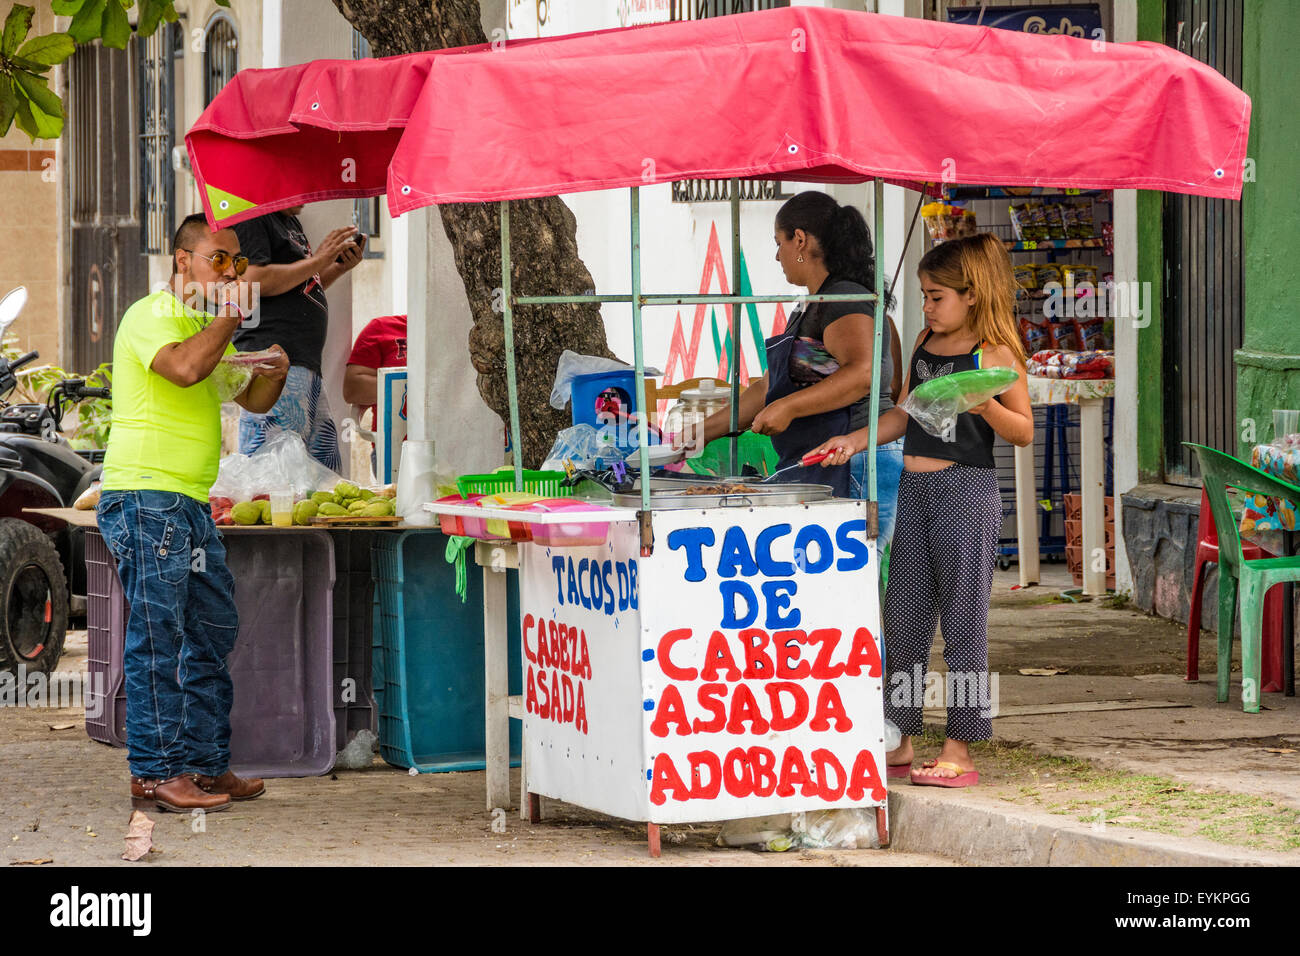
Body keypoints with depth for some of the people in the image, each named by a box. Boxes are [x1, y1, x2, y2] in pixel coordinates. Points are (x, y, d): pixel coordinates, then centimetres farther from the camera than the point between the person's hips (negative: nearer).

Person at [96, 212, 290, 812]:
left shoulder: (208, 326, 22)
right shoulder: (150, 315, -7)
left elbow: (254, 401, 26)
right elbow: (185, 368, -27)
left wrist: (275, 371, 4)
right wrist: (229, 317, -14)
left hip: (191, 504, 10)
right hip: (144, 497, -10)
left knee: (213, 633, 11)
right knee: (157, 637, -9)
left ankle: (205, 765, 17)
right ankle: (154, 774, -7)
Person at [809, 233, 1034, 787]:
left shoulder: (995, 353, -7)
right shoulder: (925, 342, 13)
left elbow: (1024, 432, -5)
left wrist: (984, 405, -22)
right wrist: (854, 440, 7)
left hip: (966, 492, -7)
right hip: (914, 488, 7)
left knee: (962, 620, -2)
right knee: (903, 617, 9)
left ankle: (959, 751, 3)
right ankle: (898, 743, 17)